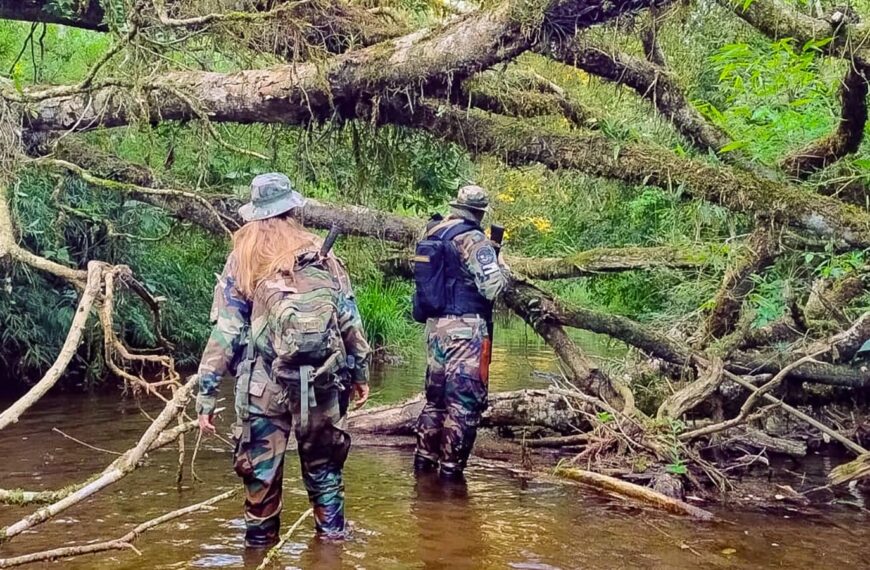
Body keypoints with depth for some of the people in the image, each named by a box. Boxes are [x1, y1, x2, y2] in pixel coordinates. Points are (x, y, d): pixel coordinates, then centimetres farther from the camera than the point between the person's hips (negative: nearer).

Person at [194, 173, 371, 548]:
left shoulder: (243, 258, 1)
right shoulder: (320, 254, 7)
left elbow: (225, 330, -5)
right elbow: (350, 319, 7)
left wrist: (206, 393, -3)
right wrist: (360, 372, 16)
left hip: (265, 385, -2)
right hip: (321, 383, 3)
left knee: (261, 471, 8)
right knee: (323, 465, 18)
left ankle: (260, 543, 17)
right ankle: (332, 536, 26)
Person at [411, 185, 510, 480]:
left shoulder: (432, 235, 11)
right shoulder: (473, 240, -12)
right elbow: (493, 287, -17)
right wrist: (501, 264, 3)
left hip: (435, 325, 8)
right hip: (465, 328, -8)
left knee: (437, 396, 18)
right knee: (465, 402, -2)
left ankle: (424, 461, 22)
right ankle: (450, 468, -1)